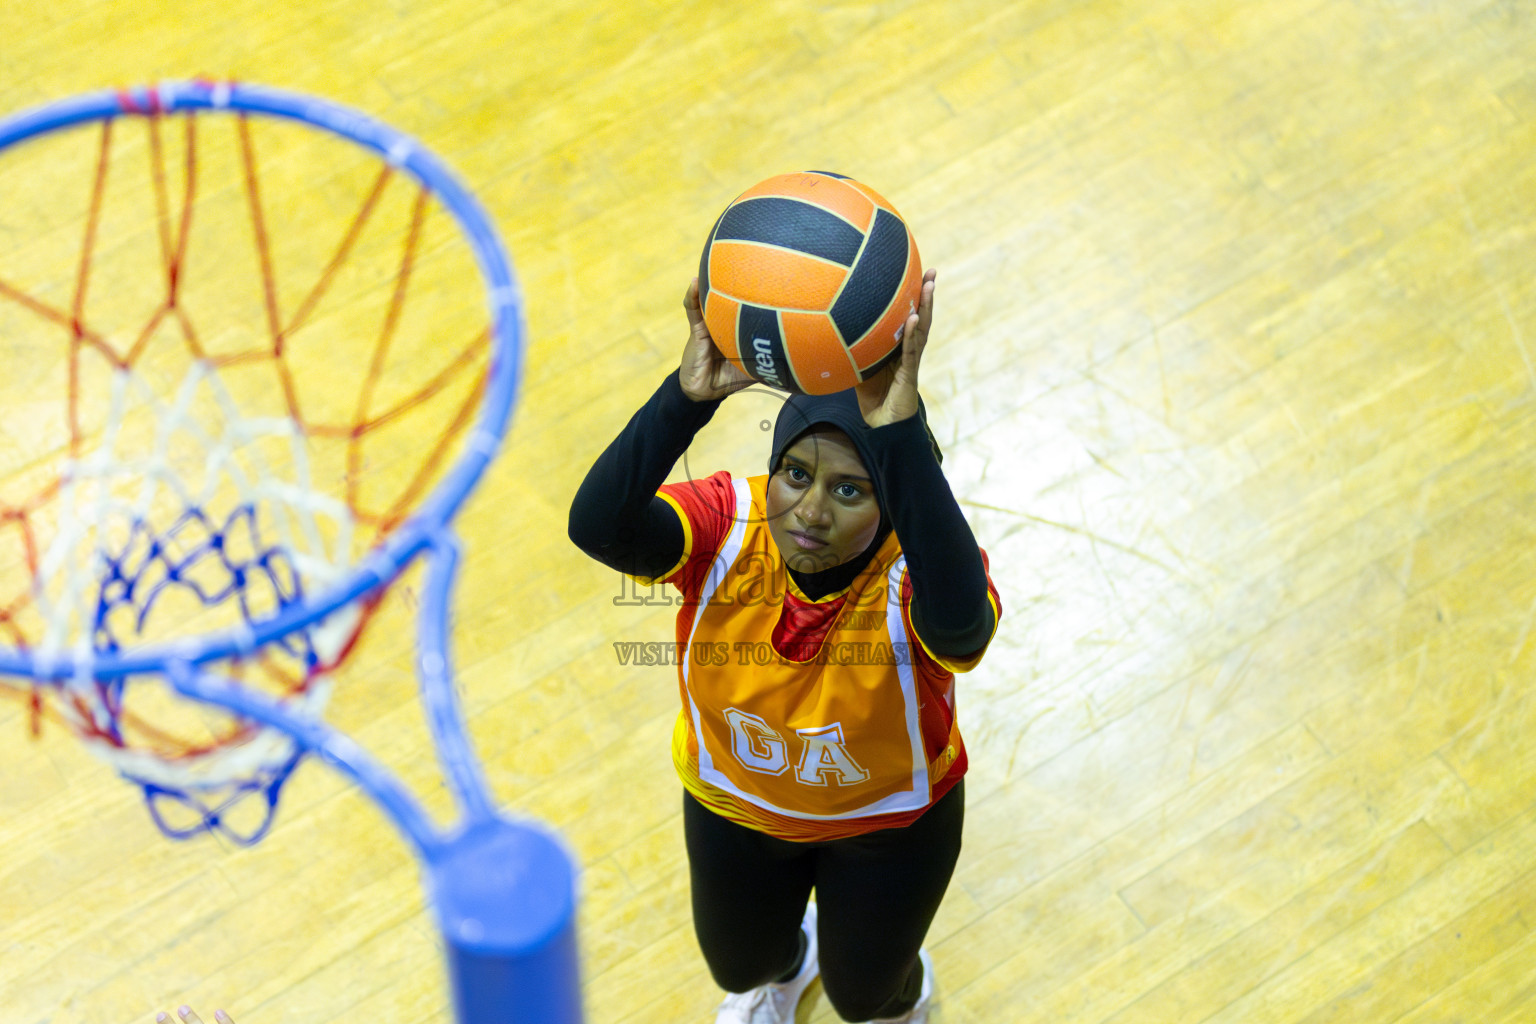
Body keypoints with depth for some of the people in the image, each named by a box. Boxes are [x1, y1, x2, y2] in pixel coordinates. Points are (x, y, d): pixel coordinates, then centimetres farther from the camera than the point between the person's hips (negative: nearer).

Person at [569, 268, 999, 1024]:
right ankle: (786, 962, 69)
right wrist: (688, 396, -70)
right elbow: (599, 527, -54)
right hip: (733, 802, 2)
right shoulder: (728, 528, -33)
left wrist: (900, 431, -76)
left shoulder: (915, 572, -40)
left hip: (891, 818, -2)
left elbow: (959, 619, -66)